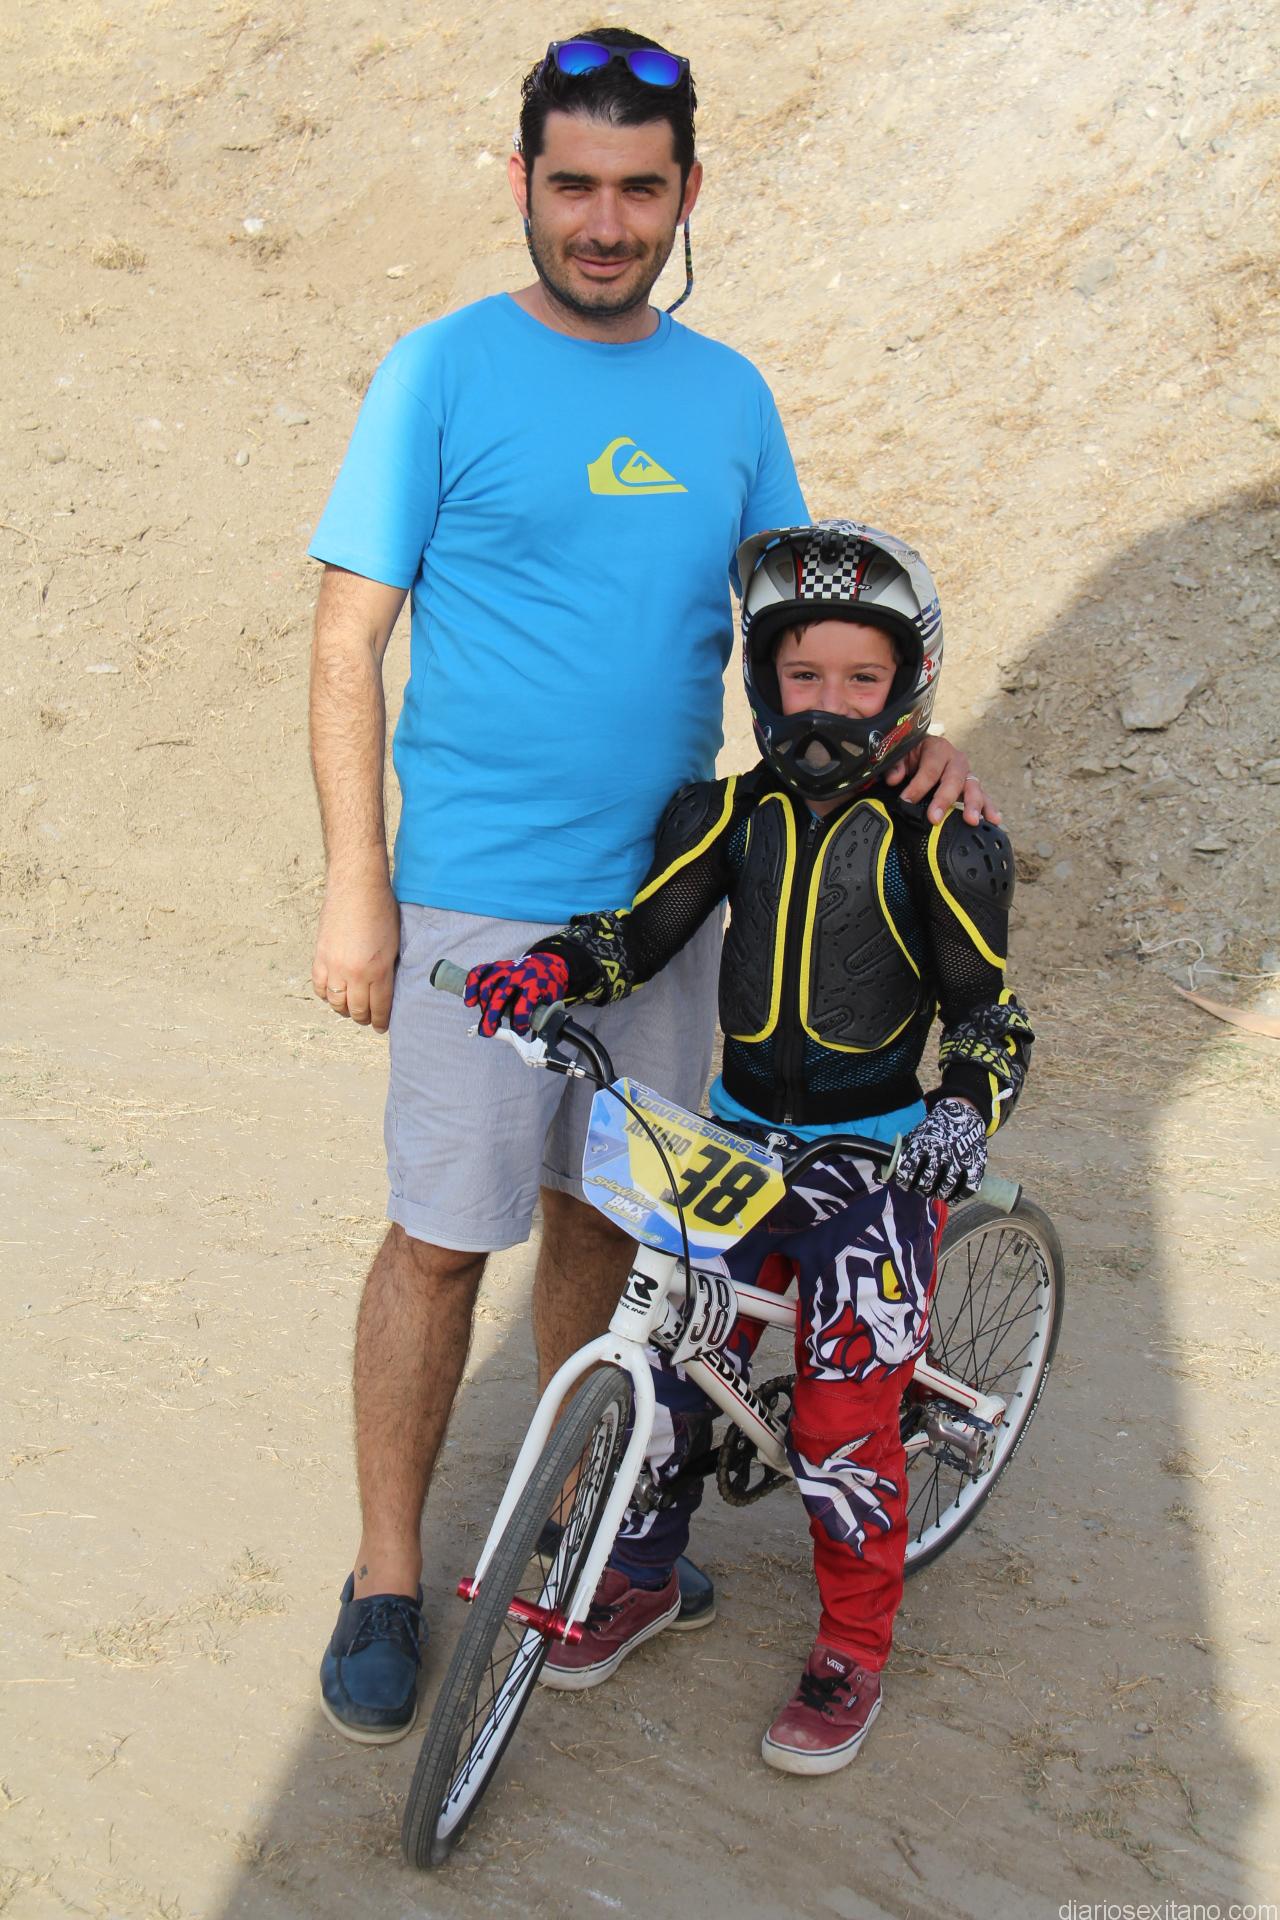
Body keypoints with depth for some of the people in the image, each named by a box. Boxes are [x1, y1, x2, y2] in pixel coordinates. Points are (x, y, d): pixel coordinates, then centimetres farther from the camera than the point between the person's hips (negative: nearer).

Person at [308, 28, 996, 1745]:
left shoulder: (729, 397, 8)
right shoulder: (443, 374, -6)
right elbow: (349, 640, -7)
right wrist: (354, 888, -12)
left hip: (665, 888, 4)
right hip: (480, 895, -4)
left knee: (602, 1217, 16)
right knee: (442, 1239, 1)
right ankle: (388, 1580, 19)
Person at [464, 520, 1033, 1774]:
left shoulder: (938, 844, -9)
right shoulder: (729, 815, 0)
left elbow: (987, 1012, -5)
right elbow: (640, 932, -1)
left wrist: (965, 1110, -23)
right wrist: (545, 969, -20)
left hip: (878, 1156, -3)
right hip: (738, 1137, 4)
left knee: (841, 1420, -2)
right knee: (669, 1363, 5)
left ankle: (853, 1649, 21)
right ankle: (642, 1576, 32)